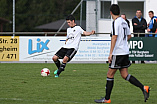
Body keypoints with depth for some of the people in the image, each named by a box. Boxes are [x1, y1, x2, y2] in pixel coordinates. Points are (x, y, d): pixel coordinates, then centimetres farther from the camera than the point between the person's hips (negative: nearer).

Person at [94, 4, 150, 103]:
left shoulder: (116, 22, -13)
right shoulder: (124, 22, 12)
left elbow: (114, 37, -20)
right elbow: (129, 36, 22)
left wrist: (111, 53, -20)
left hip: (118, 53, -8)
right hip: (125, 52, 8)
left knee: (110, 74, 0)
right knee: (125, 75, 10)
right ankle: (143, 88, -2)